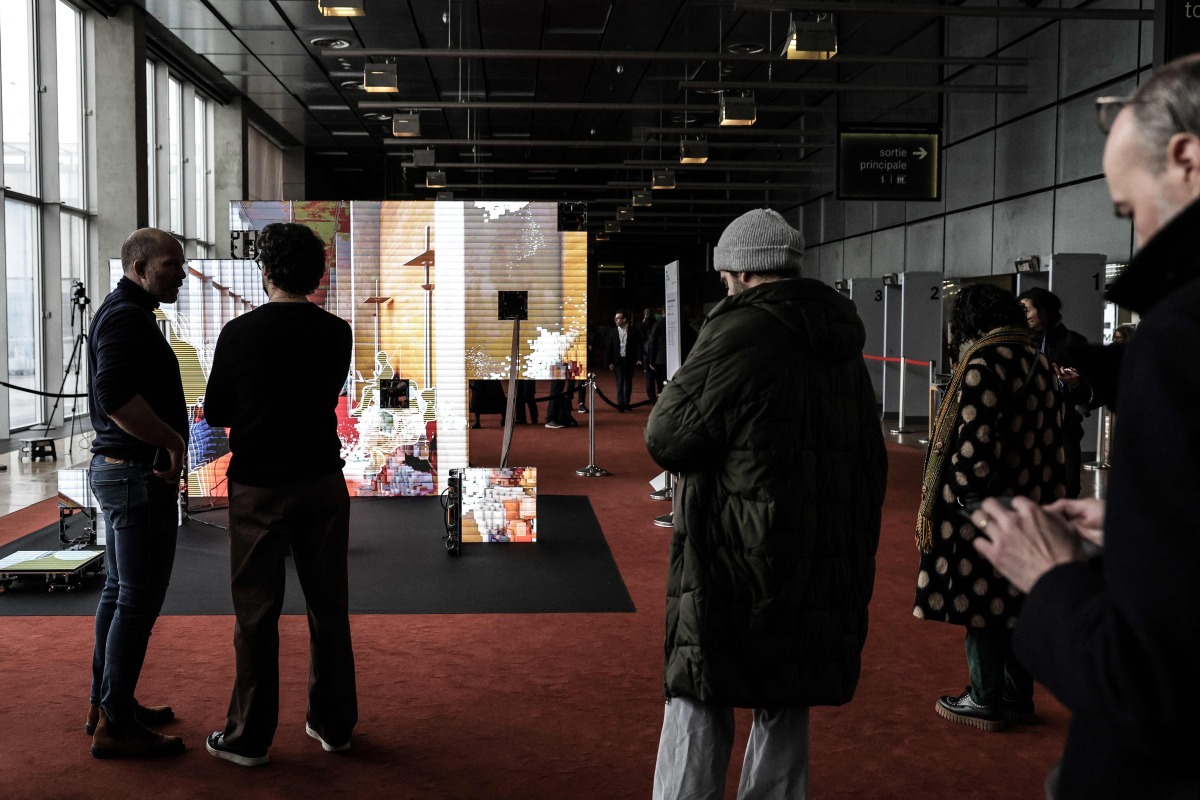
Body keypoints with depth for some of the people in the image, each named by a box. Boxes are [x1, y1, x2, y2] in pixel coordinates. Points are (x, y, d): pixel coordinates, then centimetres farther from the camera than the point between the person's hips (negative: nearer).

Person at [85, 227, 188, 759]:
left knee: (120, 590, 17)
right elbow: (115, 395, -32)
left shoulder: (121, 311, 17)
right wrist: (173, 441, -21)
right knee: (139, 599, -4)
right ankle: (114, 725, 3)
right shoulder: (128, 316, -16)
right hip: (139, 473, -11)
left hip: (117, 469, 11)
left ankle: (106, 703, 27)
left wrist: (166, 444, 15)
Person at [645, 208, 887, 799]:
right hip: (825, 567, 7)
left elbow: (666, 438, -11)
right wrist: (856, 549, 25)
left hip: (738, 564, -7)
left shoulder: (739, 332, -13)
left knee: (699, 706, 2)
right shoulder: (842, 343, 12)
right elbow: (870, 457, 18)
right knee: (786, 709, 16)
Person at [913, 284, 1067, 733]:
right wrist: (1046, 500, 17)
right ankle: (1017, 697, 26)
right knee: (1014, 602, 15)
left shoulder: (983, 363, -15)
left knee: (978, 598, 3)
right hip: (1028, 506, 8)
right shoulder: (1039, 364, 11)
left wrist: (961, 494, -12)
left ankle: (986, 700, 13)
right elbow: (1051, 440, 13)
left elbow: (974, 442, -22)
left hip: (981, 511, -8)